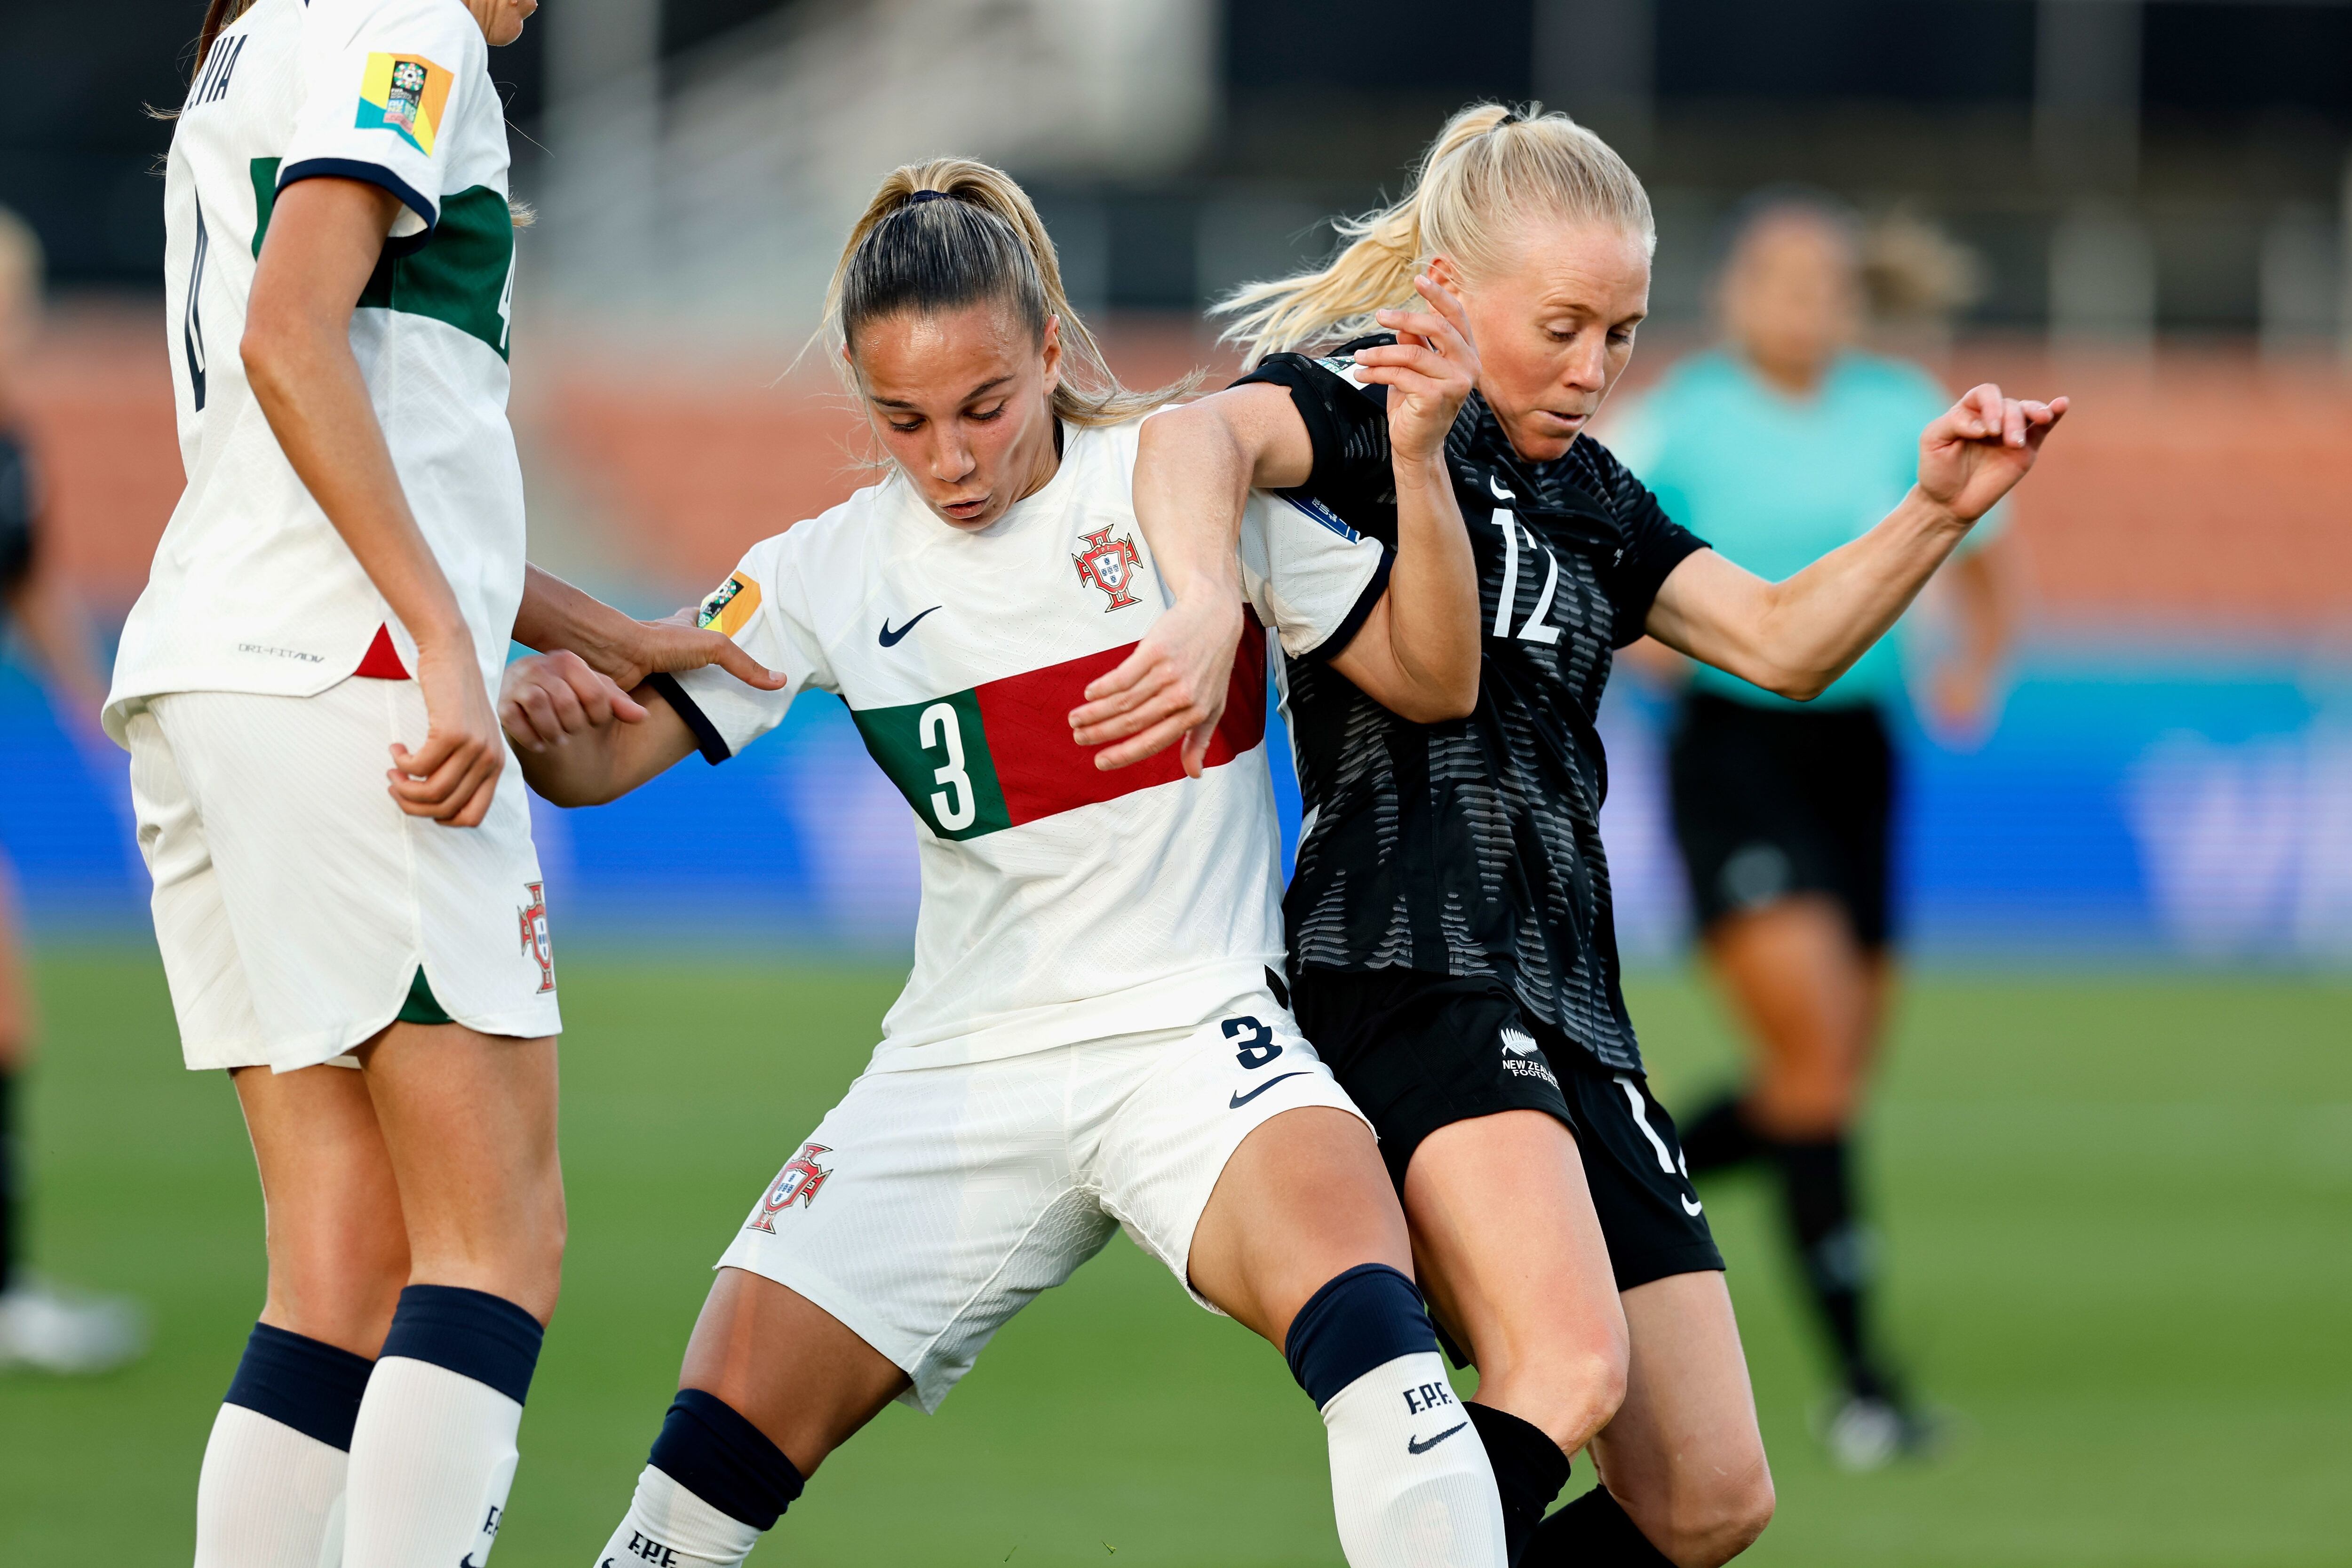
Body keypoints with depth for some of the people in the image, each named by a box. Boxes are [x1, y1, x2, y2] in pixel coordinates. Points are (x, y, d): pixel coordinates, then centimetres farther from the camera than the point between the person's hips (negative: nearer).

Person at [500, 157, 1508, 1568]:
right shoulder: (834, 574, 3)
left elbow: (1431, 679, -2)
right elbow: (599, 759, 3)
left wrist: (1419, 464, -18)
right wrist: (541, 712, -21)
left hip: (1199, 1030, -3)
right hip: (962, 1070, 3)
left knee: (1367, 1324, -33)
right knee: (722, 1444, -6)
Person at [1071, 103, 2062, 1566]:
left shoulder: (1585, 491, 24)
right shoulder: (1375, 405, -1)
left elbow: (1781, 644, 21)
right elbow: (1199, 436, -23)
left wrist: (1935, 514, 5)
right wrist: (1208, 618, -42)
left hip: (1571, 1005, 9)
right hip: (1412, 970, -9)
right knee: (1568, 1367, -32)